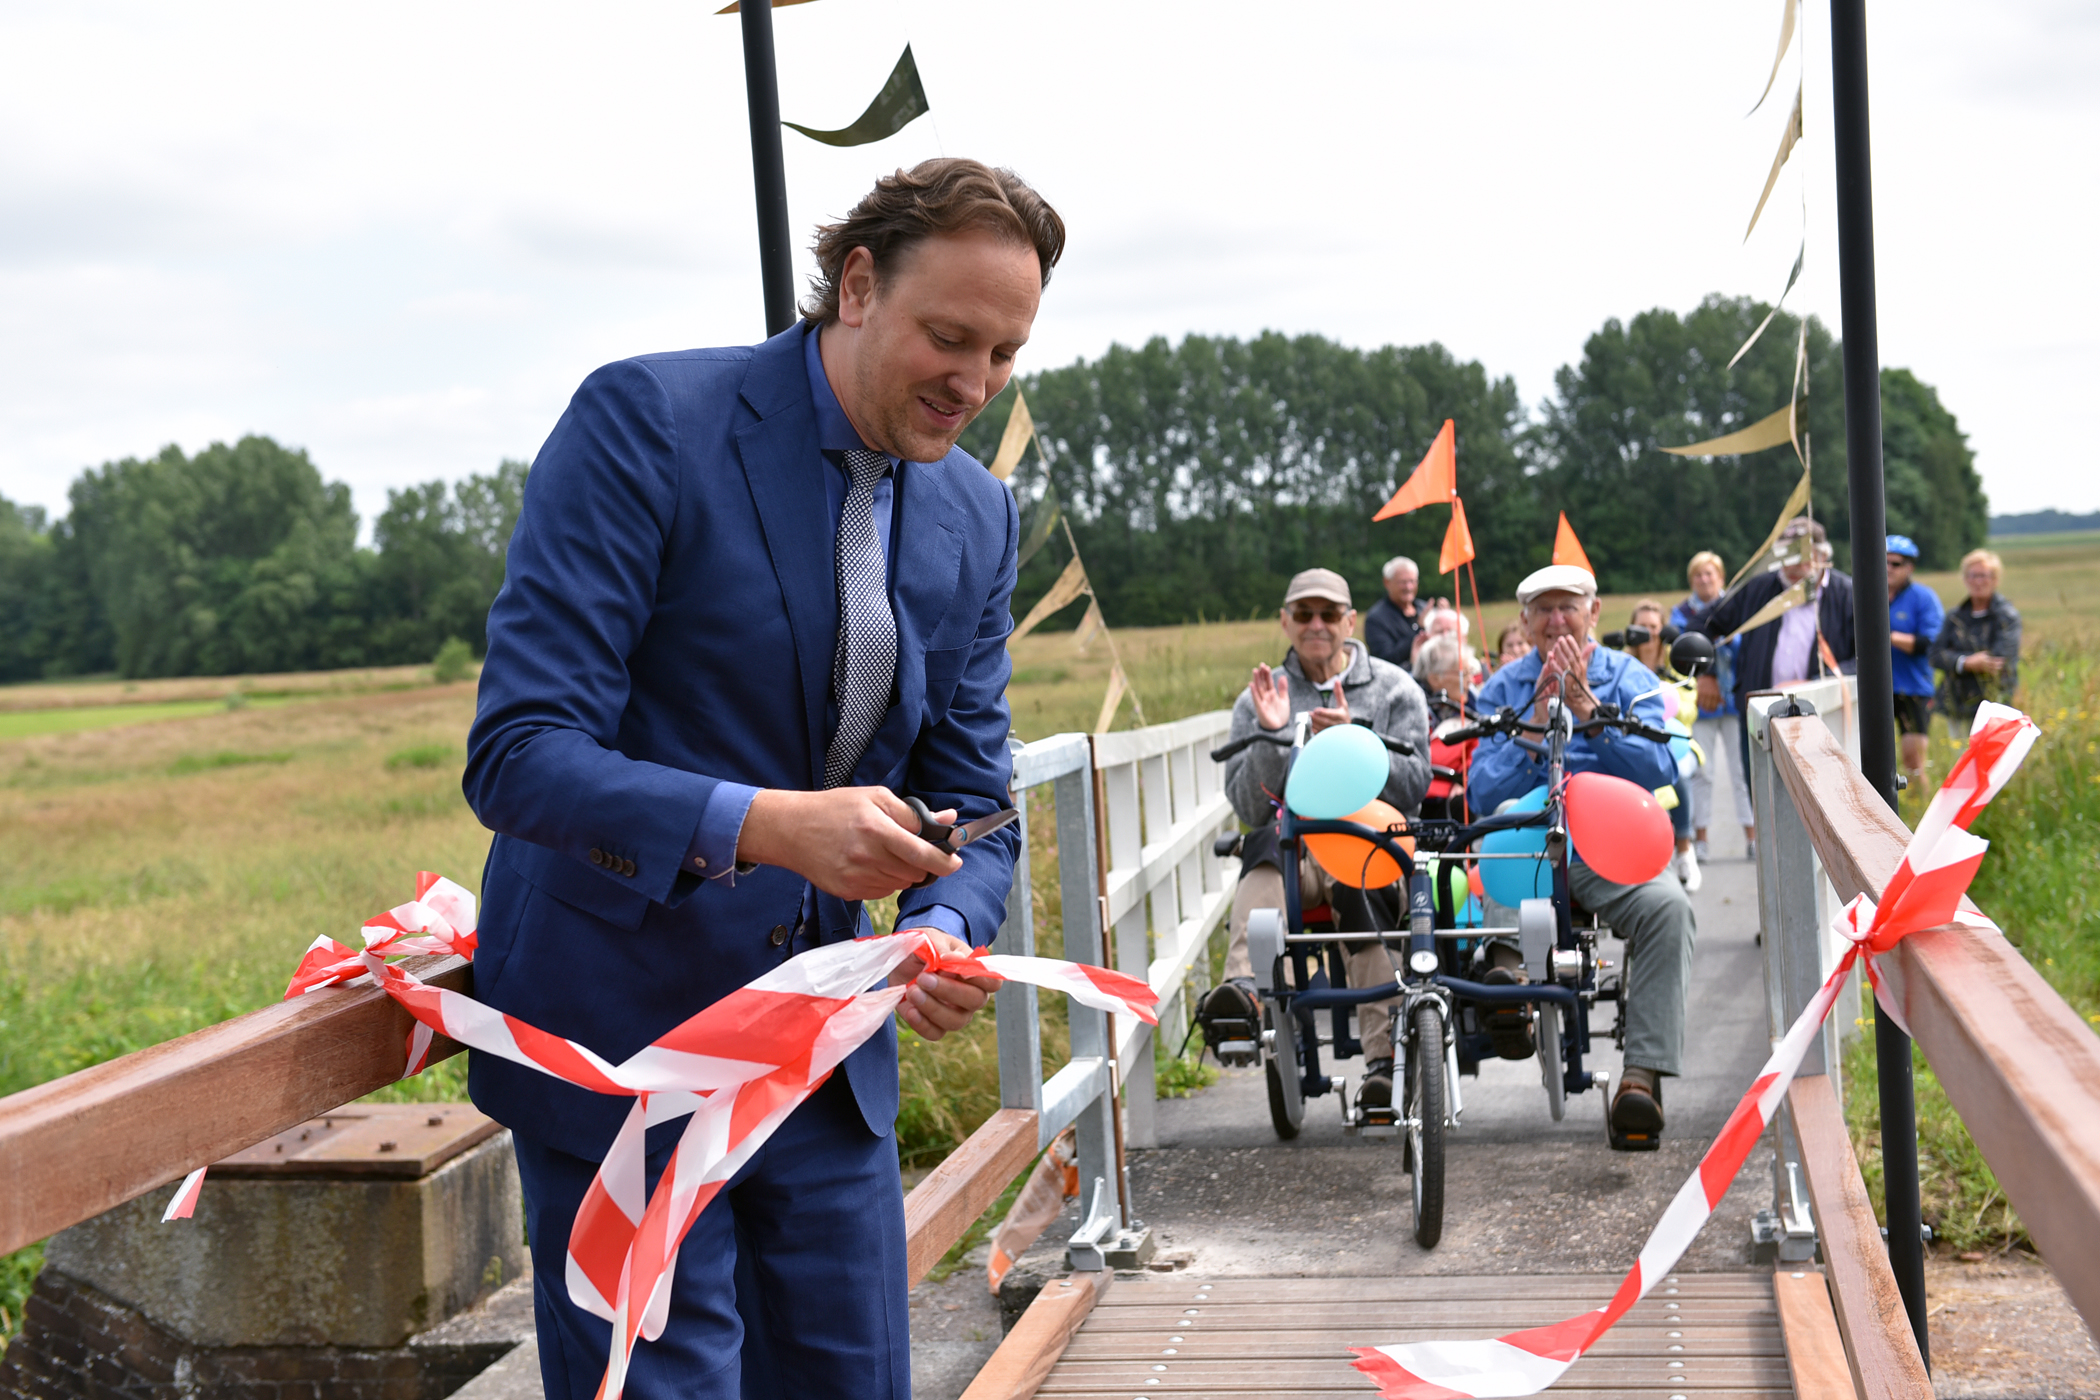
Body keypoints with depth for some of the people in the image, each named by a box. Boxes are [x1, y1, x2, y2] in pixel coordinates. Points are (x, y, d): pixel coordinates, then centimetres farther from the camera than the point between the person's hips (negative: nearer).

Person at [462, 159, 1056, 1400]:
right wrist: (766, 825, -35)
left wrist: (946, 932, -15)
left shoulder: (979, 516, 4)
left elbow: (971, 798, 7)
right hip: (623, 1037, -6)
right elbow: (518, 755, -21)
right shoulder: (646, 419, -15)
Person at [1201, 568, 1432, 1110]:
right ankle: (1244, 987, -61)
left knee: (1360, 886, -37)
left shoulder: (1395, 689, 14)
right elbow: (1248, 805, 5)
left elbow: (1412, 786, 3)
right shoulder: (1259, 698, 14)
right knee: (1264, 868, -35)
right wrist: (1270, 735, -10)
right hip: (1290, 840, 1)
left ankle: (1383, 1057, -43)